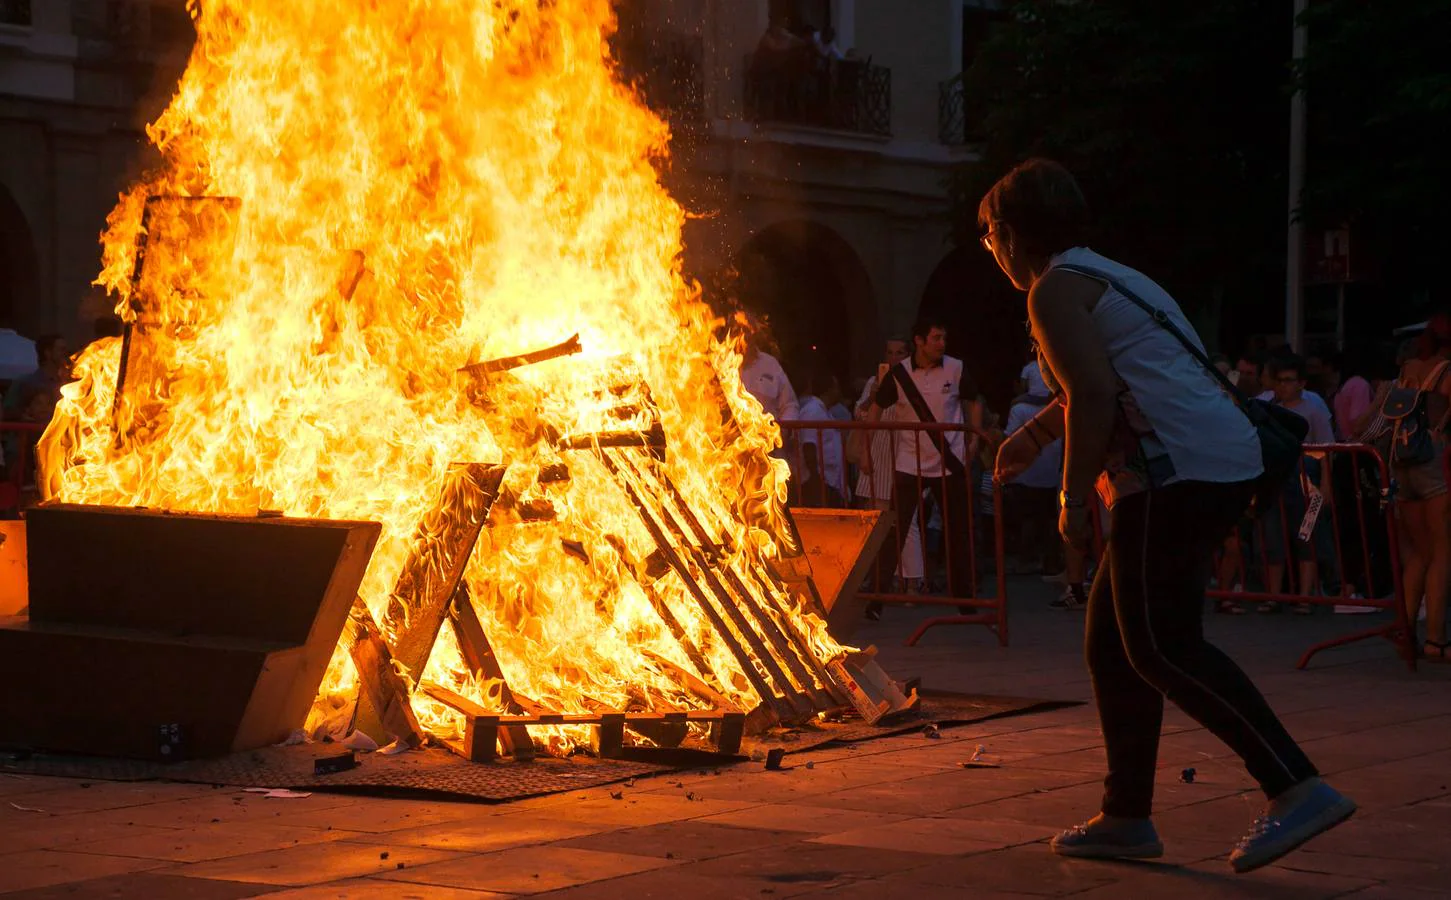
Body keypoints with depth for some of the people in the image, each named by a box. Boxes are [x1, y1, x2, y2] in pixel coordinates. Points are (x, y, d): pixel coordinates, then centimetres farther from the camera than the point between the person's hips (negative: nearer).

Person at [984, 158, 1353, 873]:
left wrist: (1073, 495, -12)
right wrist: (1033, 434, 56)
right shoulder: (1108, 278, 28)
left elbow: (1095, 394, -17)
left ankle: (1299, 789, -22)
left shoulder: (1055, 289, -4)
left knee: (1161, 647, -14)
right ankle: (1127, 818, 15)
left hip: (1178, 469, -10)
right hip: (1225, 463, 10)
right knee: (1113, 639, 14)